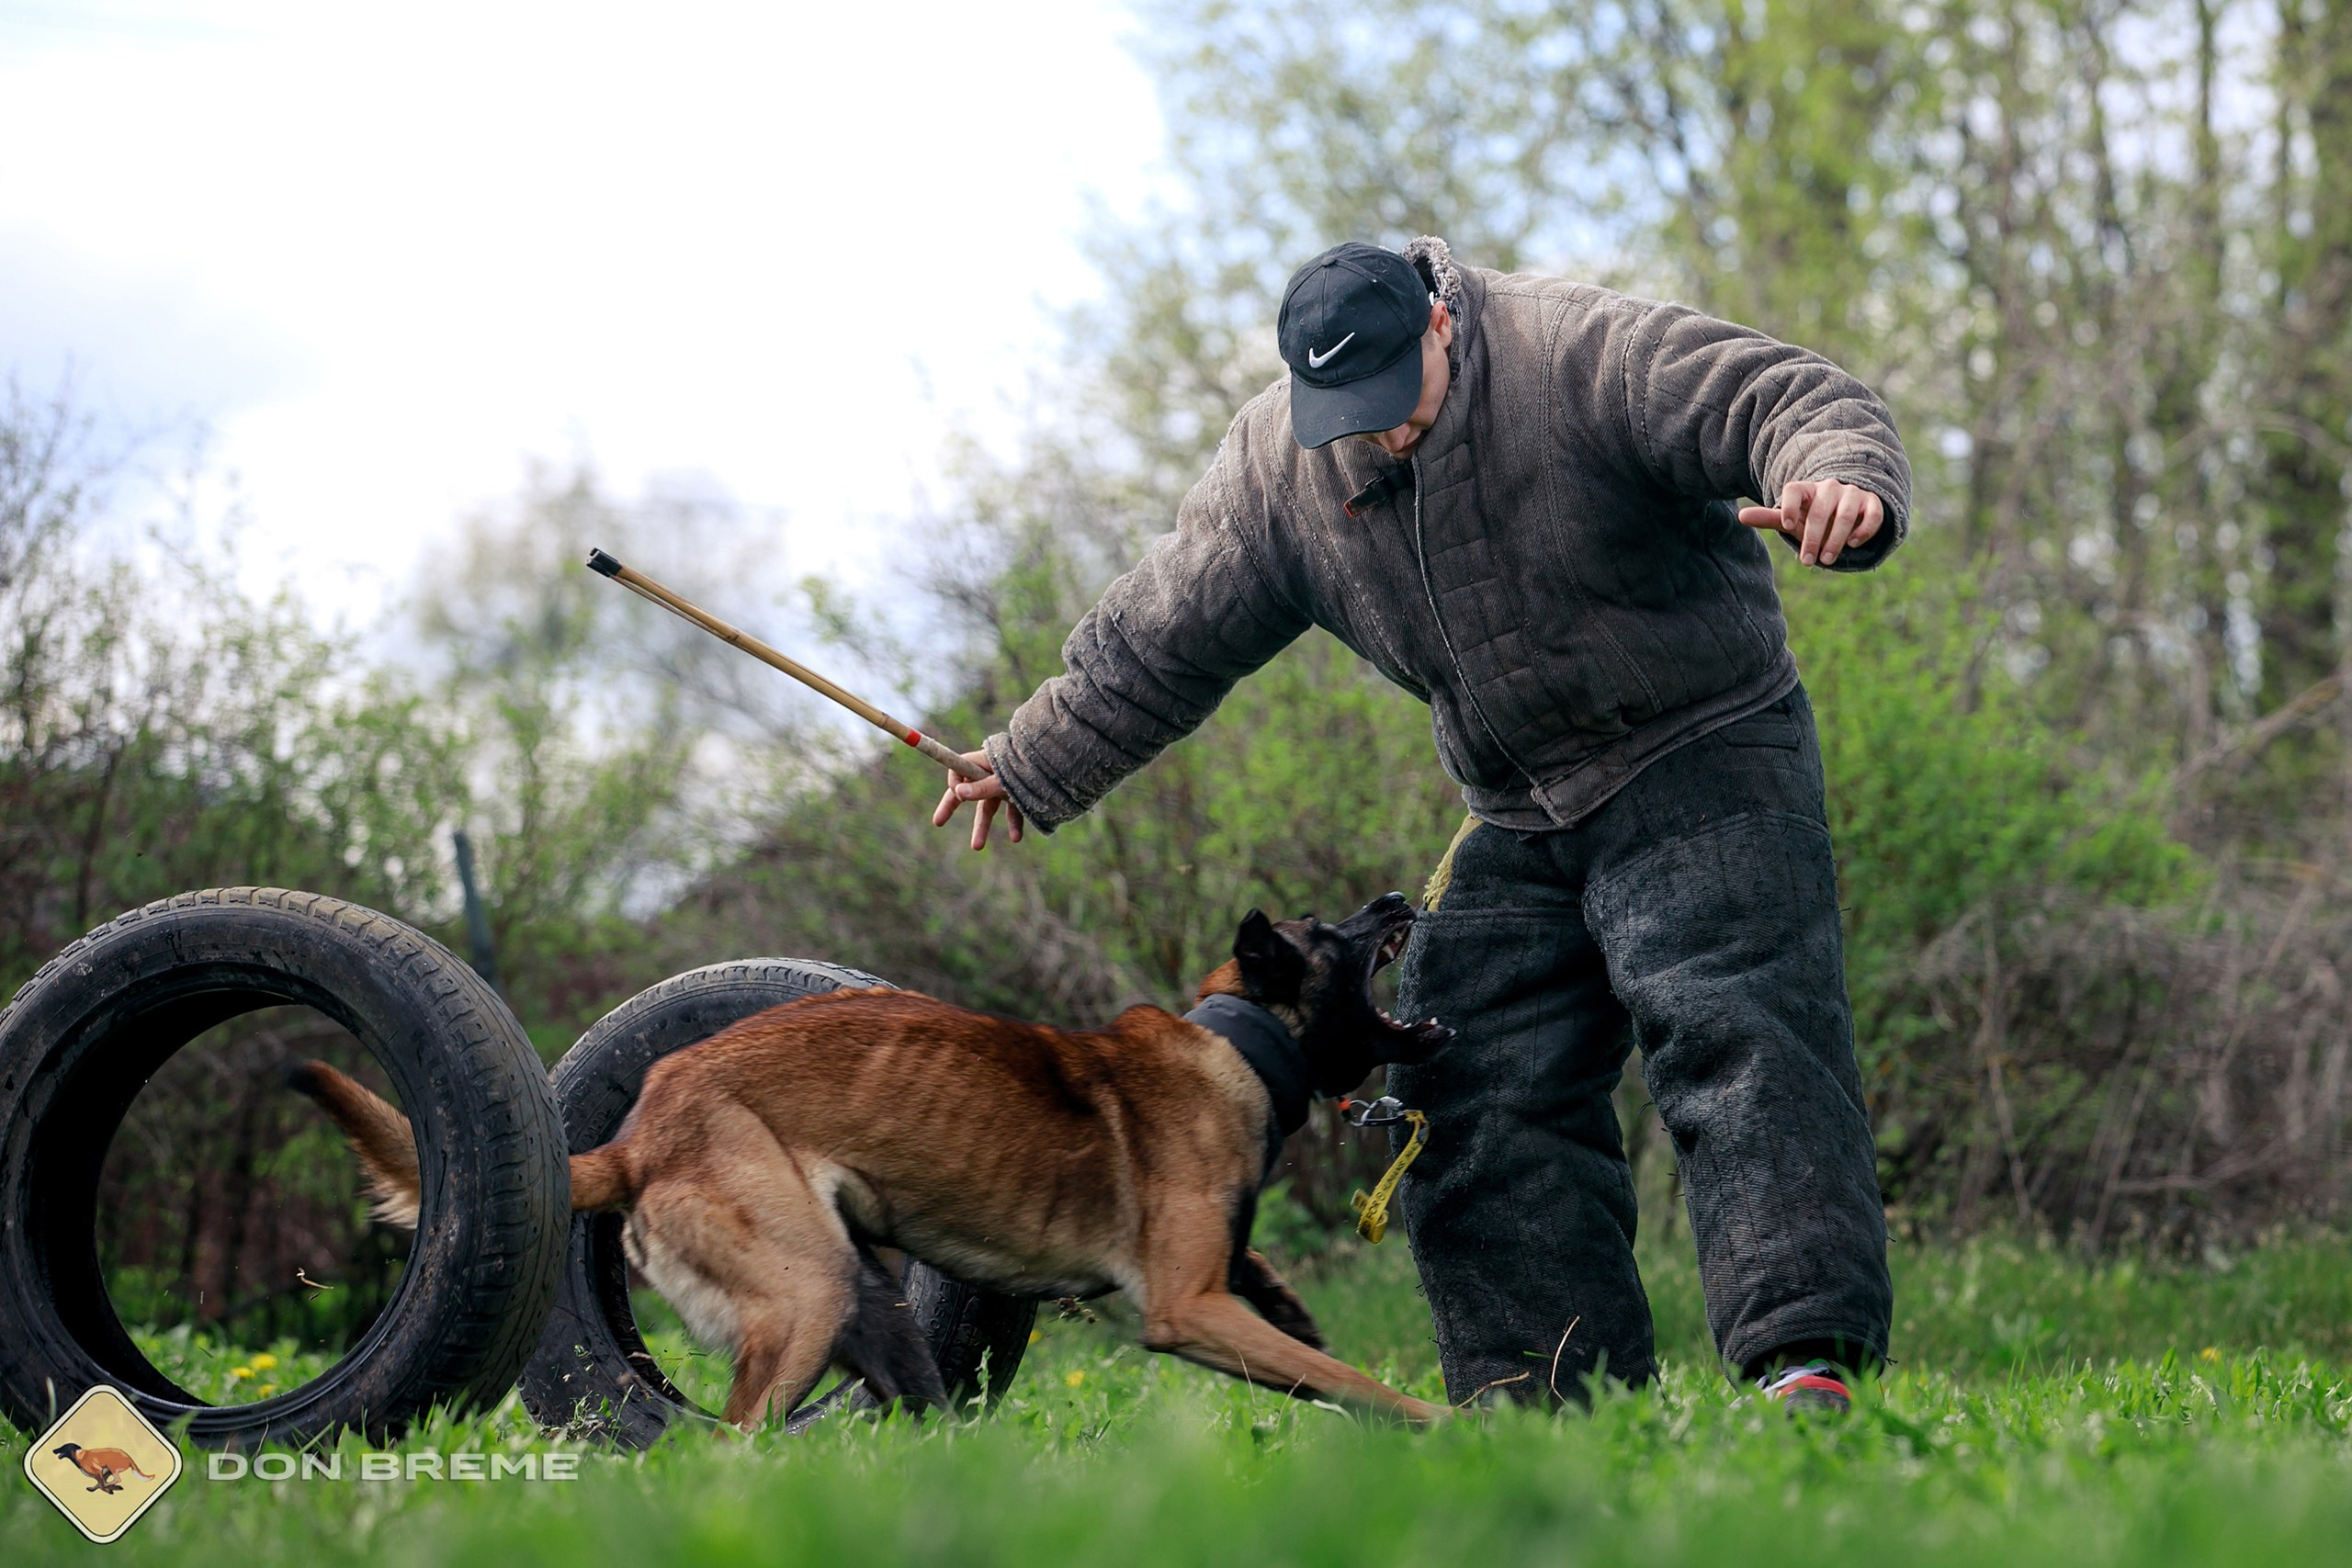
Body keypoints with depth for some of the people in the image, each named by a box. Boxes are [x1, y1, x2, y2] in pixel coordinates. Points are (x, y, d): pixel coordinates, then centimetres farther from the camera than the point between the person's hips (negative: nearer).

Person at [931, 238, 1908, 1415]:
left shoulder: (1581, 353, -17)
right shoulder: (1271, 466, -1)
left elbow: (1796, 401, -25)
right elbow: (1155, 642, 11)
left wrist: (1842, 482, -49)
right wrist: (1030, 772, 18)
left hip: (1703, 763, -6)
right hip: (1519, 821, 7)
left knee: (1726, 1035, -23)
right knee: (1477, 1096, 0)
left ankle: (1808, 1365, -31)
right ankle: (1556, 1404, 2)